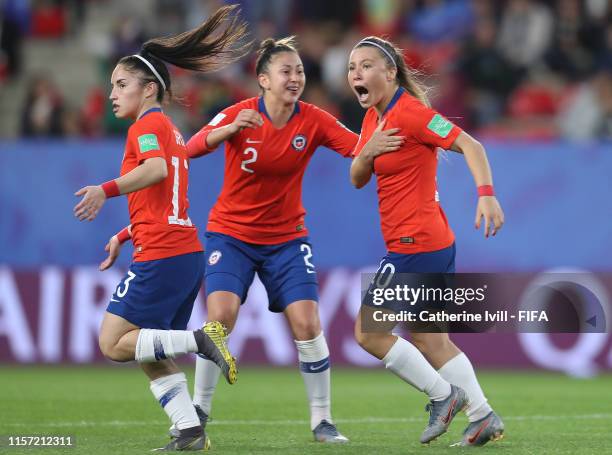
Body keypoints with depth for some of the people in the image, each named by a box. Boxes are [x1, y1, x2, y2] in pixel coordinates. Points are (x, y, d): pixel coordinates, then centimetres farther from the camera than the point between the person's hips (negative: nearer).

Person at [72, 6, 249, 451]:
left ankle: (200, 340, -17)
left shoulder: (148, 123, -6)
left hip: (161, 256, -10)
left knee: (114, 344, -8)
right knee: (152, 356, 13)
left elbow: (157, 168, -27)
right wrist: (125, 236, 26)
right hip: (187, 252, 10)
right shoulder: (168, 129, 23)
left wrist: (107, 189, -37)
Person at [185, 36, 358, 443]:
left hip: (286, 238, 2)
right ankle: (199, 410, -2)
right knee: (221, 314, -19)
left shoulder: (313, 120, -9)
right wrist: (231, 128, -48)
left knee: (307, 323, -10)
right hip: (231, 233, -2)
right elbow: (193, 148, -30)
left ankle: (322, 419, 5)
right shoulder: (240, 114, -15)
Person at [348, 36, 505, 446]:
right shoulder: (374, 117, 12)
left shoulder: (409, 112, -15)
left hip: (416, 244, -10)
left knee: (368, 333, -4)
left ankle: (443, 395, 3)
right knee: (430, 340, 14)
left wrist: (486, 193, -34)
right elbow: (357, 180, 13)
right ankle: (483, 417, 15)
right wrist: (366, 153, -9)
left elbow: (470, 146, -20)